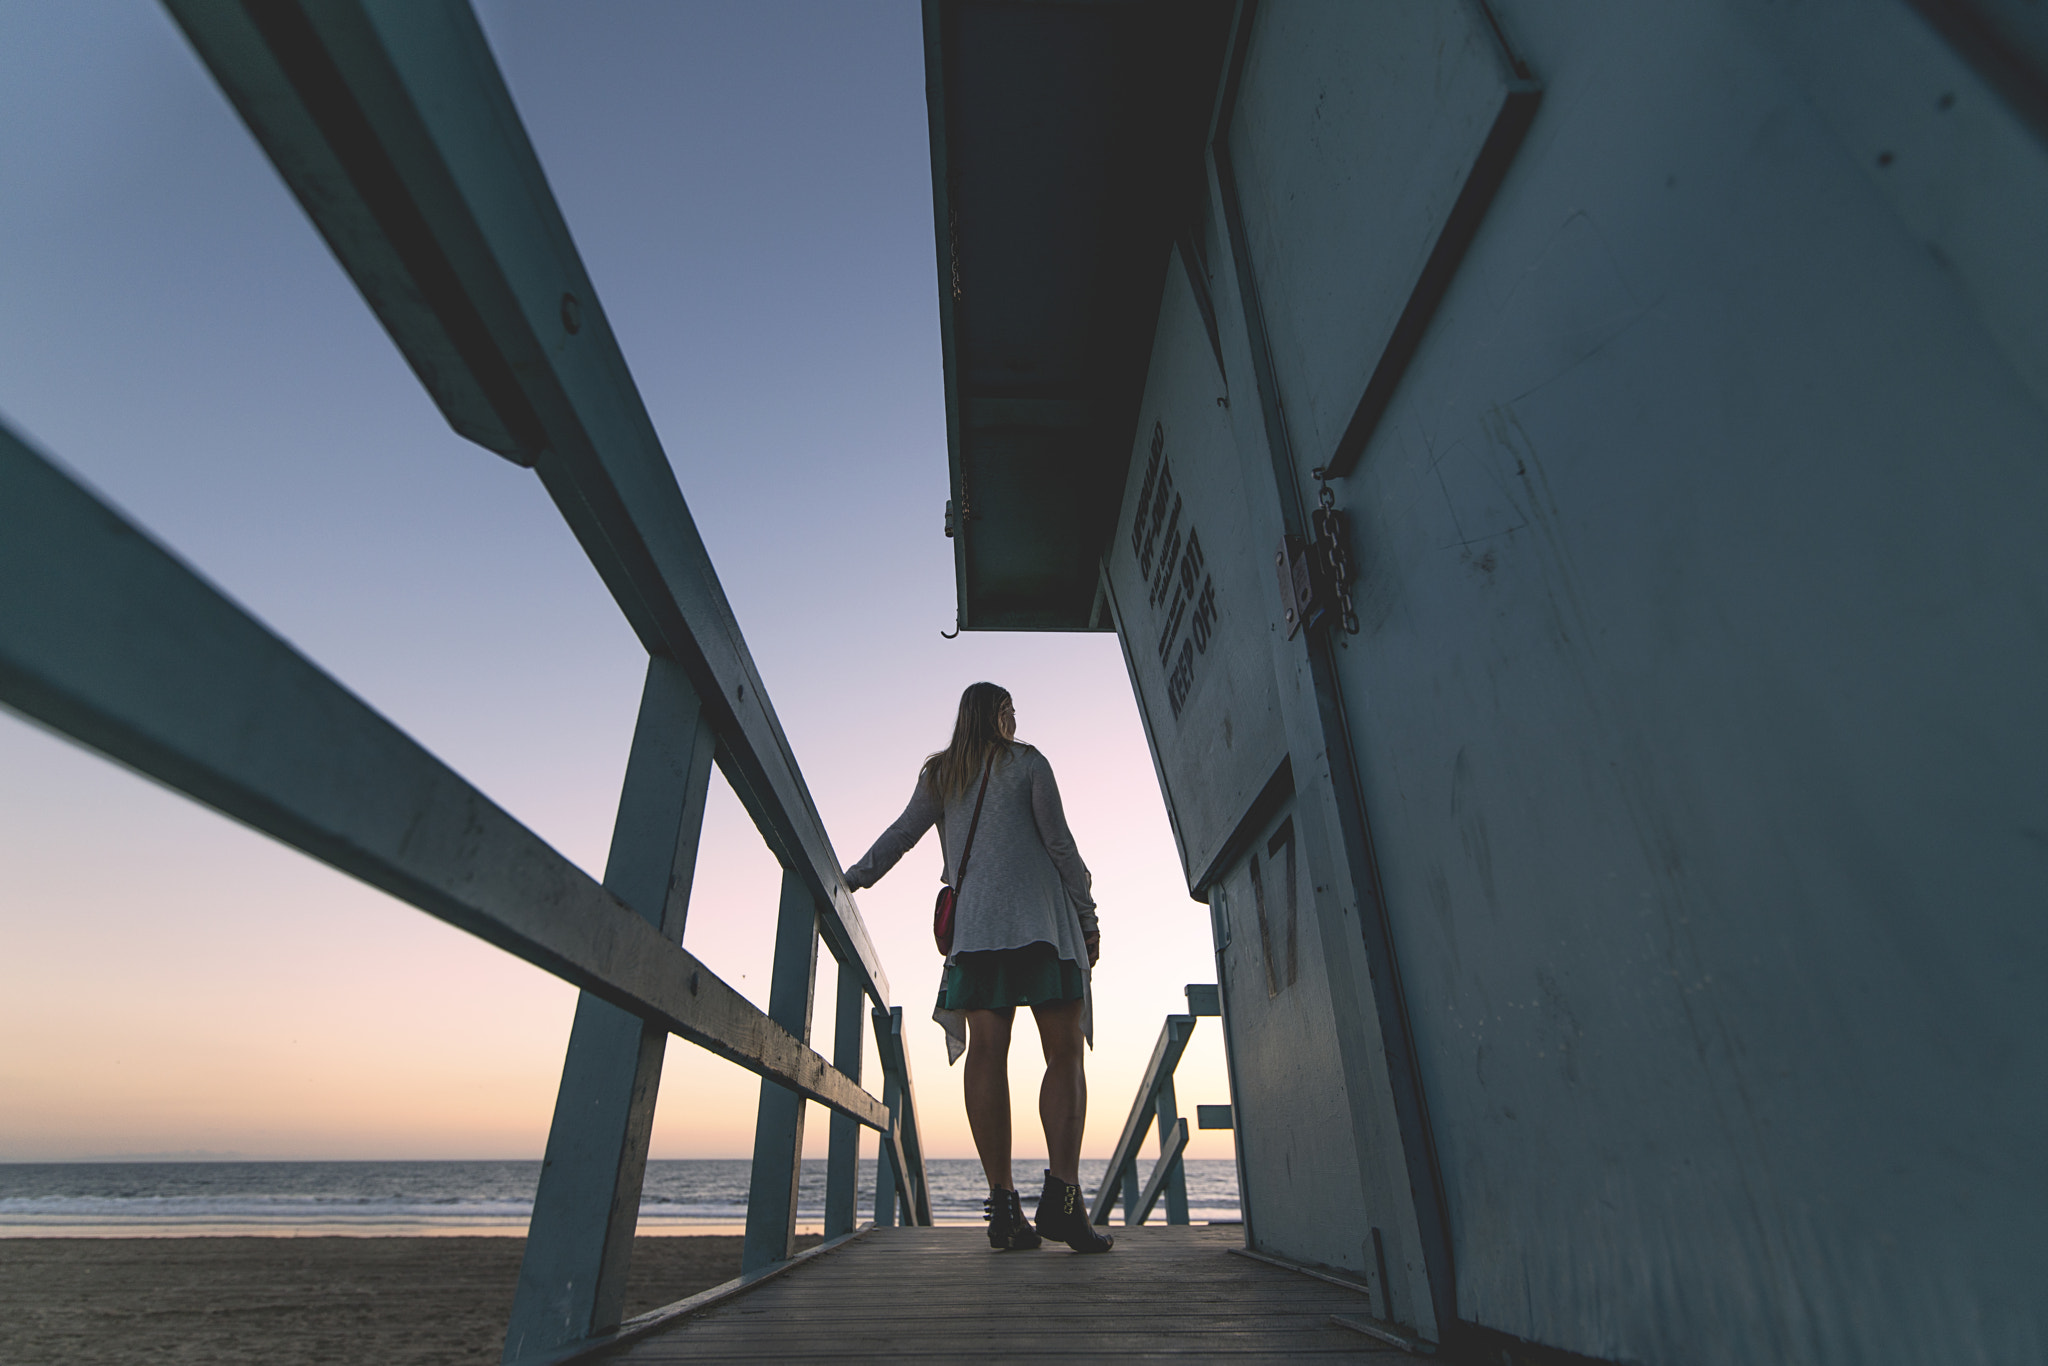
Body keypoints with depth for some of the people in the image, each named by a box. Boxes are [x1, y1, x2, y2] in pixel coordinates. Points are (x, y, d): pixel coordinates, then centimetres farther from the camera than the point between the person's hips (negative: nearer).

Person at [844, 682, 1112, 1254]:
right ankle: (1061, 1192, -12)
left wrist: (848, 880, 20)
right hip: (1041, 921, -3)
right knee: (1064, 1056, 0)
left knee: (988, 1053, -1)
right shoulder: (1027, 763, 6)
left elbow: (900, 835, 11)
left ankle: (1003, 1203, -3)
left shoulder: (939, 774, 15)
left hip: (973, 926, 3)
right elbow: (1059, 844, 2)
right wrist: (1087, 915, 7)